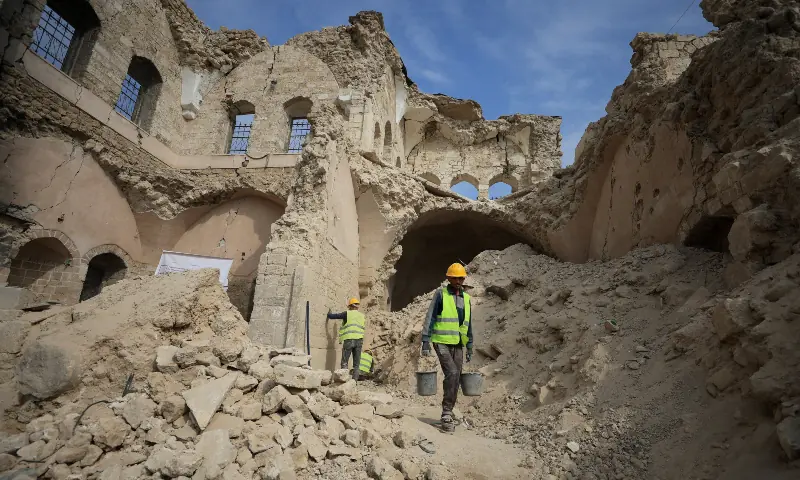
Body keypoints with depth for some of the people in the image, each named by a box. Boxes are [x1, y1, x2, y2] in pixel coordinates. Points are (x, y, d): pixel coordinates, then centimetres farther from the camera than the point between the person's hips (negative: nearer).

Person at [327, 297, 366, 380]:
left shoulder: (347, 314, 0)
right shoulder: (362, 316, 14)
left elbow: (332, 316, 4)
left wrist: (329, 313, 25)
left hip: (348, 340, -4)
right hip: (359, 340, 4)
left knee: (344, 362, 3)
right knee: (356, 363, 9)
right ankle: (354, 380, 5)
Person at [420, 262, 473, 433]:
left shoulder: (466, 298, 11)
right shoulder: (440, 294, -5)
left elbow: (468, 325, 17)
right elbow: (430, 319, -7)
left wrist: (470, 347, 15)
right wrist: (425, 342, -12)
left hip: (458, 344, 6)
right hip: (442, 342, -5)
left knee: (455, 379, 6)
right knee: (452, 373, -19)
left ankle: (447, 414, 20)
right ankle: (447, 413, -8)